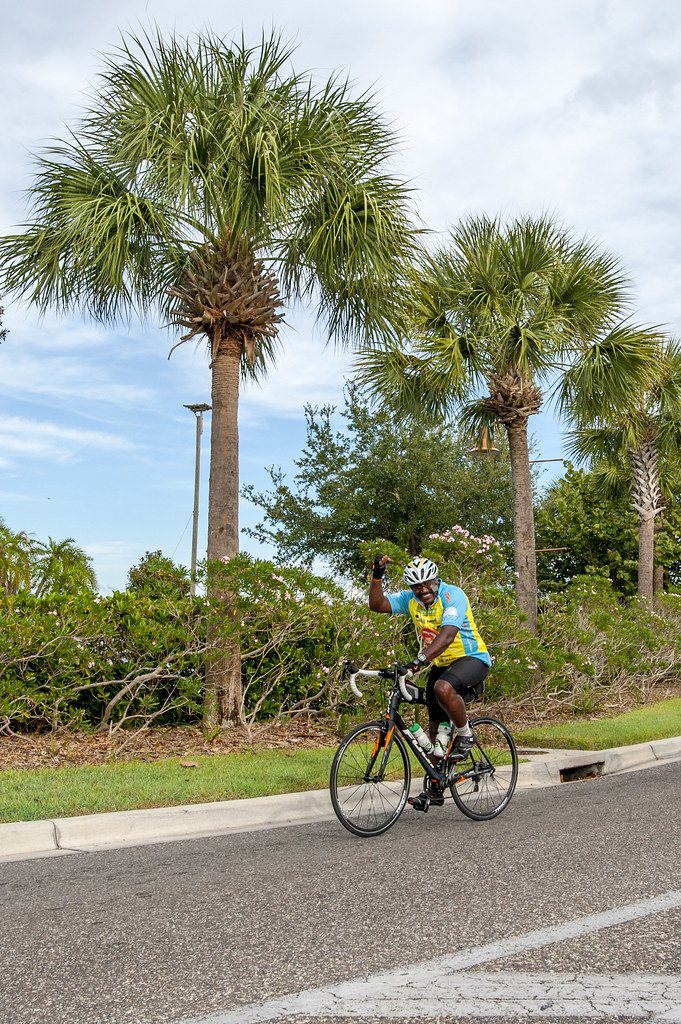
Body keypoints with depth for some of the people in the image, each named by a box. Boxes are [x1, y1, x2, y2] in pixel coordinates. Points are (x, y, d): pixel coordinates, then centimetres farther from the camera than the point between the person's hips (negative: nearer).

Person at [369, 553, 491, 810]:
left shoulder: (453, 595, -22)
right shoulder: (411, 599, -2)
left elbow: (447, 635, -34)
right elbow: (377, 604, -7)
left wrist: (420, 659, -45)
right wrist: (377, 576, -22)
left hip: (472, 658, -7)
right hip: (441, 664, 7)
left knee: (443, 688, -38)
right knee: (436, 728, 6)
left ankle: (465, 735, -12)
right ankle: (435, 789, 18)